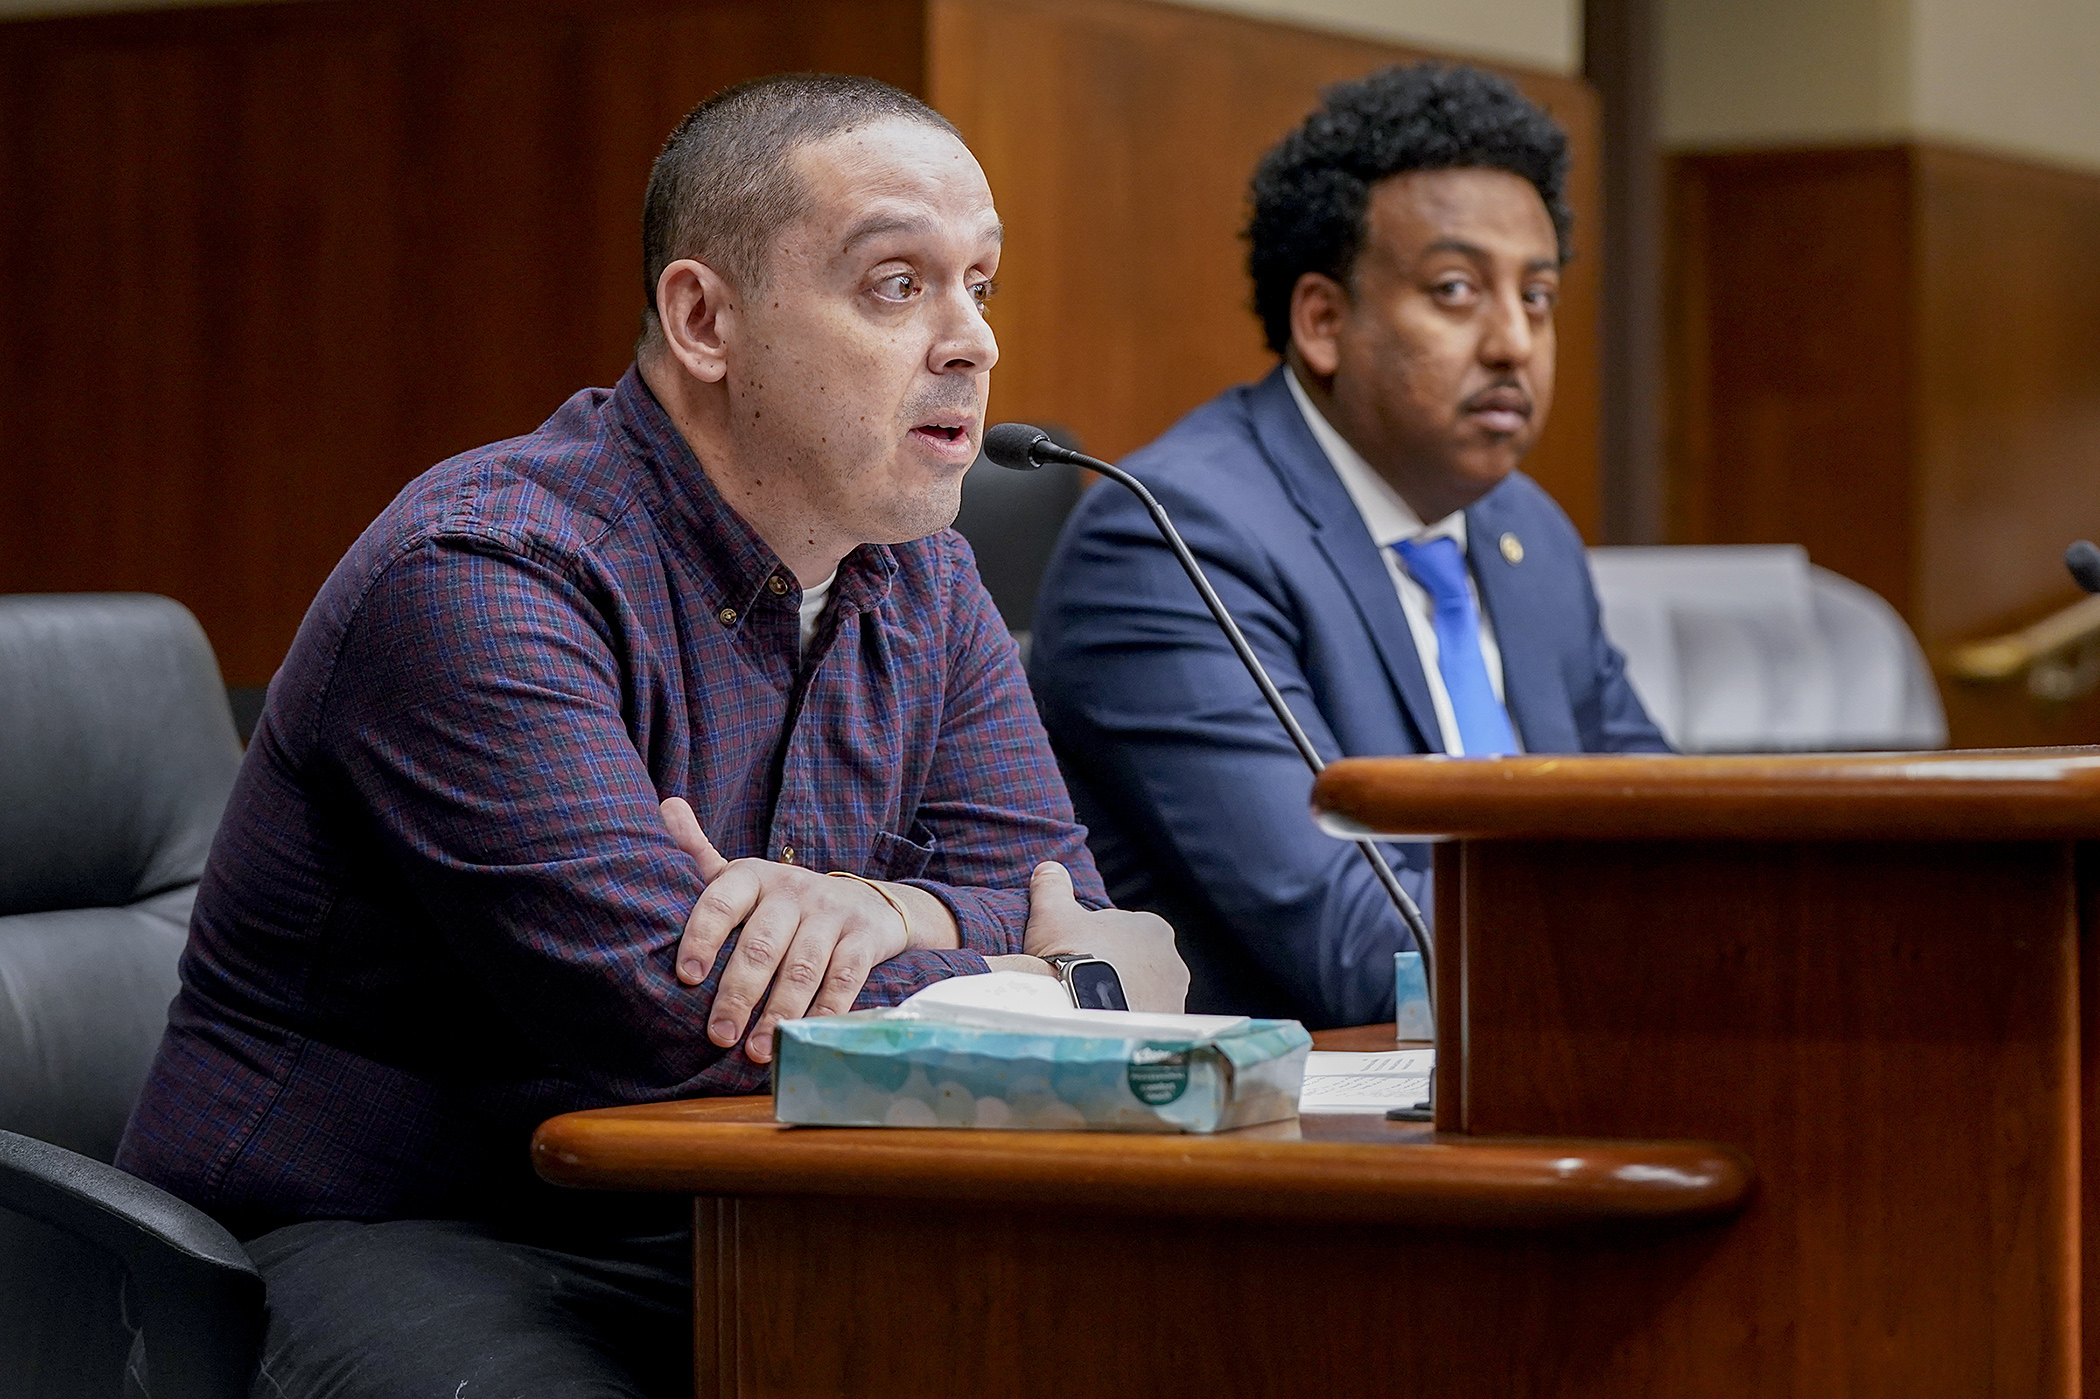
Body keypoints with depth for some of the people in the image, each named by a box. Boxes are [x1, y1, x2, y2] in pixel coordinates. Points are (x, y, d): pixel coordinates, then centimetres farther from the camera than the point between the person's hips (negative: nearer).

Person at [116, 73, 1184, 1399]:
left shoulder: (923, 582, 12)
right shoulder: (478, 574, -17)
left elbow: (1059, 912, 4)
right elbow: (667, 1012, -26)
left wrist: (883, 917, -20)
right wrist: (1067, 986, -13)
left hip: (718, 1242, 7)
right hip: (391, 1242, -6)